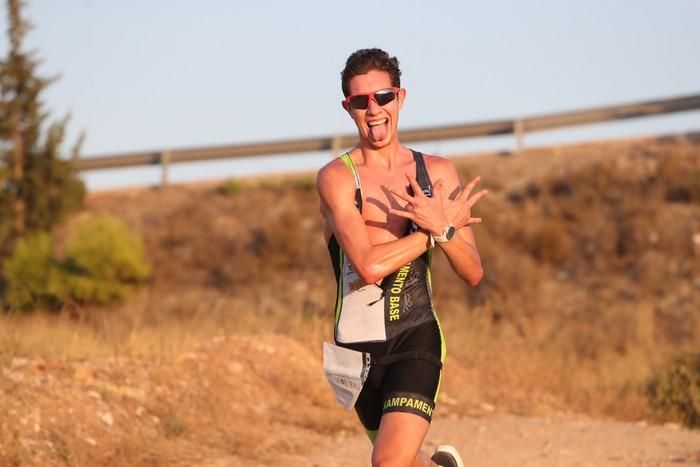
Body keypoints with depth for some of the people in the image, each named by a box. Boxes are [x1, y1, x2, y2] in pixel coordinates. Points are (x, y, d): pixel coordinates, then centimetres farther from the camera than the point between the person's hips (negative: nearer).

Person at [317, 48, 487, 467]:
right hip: (357, 343, 0)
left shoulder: (438, 173, 4)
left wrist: (442, 227, -16)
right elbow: (368, 265, -21)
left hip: (417, 337, 0)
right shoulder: (337, 177, -8)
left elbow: (474, 274, 2)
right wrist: (438, 230, -13)